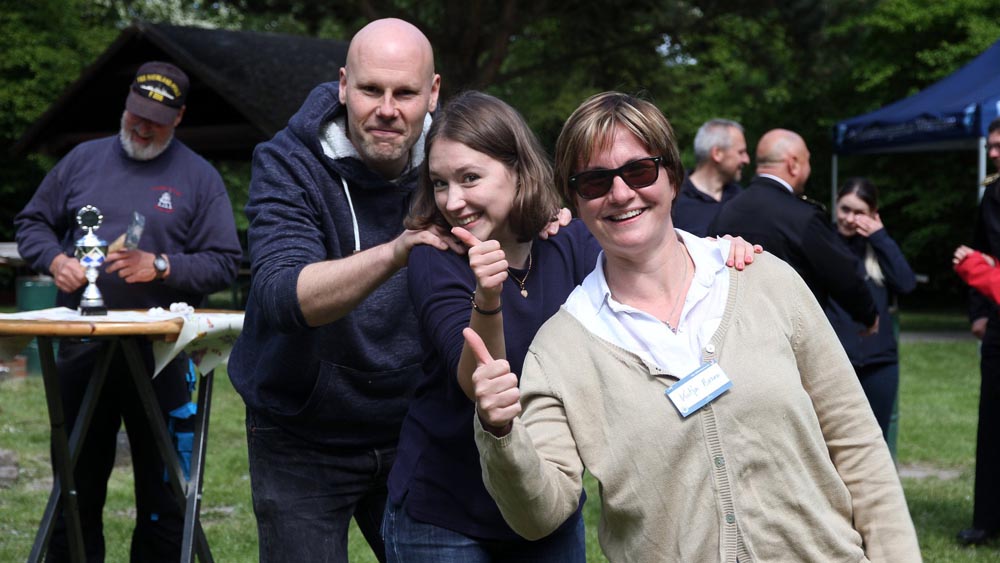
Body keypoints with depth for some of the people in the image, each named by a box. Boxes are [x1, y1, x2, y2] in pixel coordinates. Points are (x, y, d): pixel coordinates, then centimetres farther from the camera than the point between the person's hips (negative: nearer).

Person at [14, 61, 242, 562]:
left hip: (161, 356, -2)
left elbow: (224, 263, -1)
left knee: (162, 496, 5)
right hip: (82, 351, 2)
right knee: (75, 493, 9)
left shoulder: (200, 177, 4)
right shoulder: (84, 160, 11)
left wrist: (160, 267, -15)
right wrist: (54, 259, -5)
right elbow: (31, 223, 16)